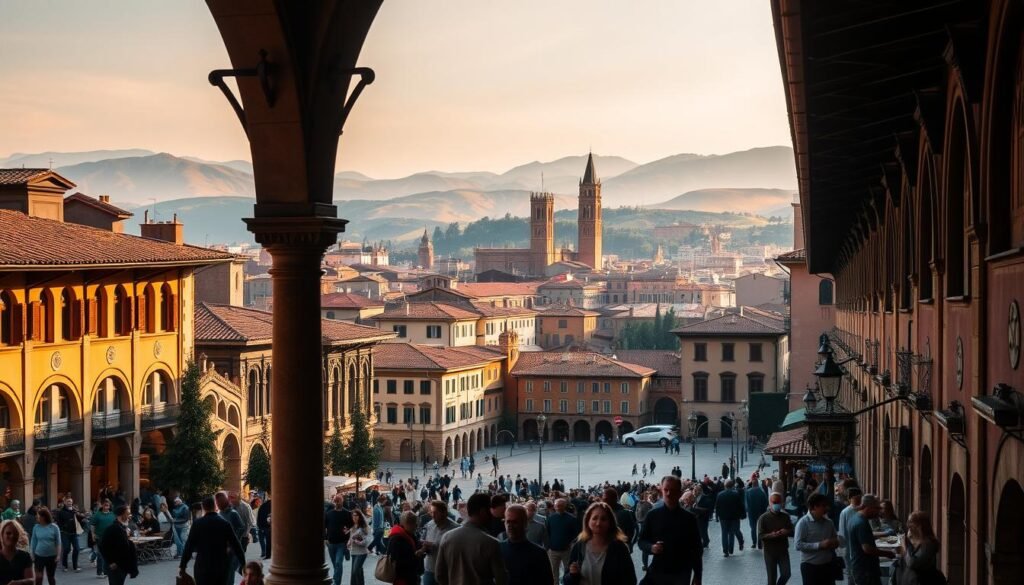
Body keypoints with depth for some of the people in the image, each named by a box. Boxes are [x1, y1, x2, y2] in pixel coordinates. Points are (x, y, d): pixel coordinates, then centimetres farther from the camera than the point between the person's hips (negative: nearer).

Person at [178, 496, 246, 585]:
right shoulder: (225, 523, -1)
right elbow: (236, 545, 0)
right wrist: (243, 564, 7)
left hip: (203, 565, -2)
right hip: (221, 566, 2)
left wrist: (182, 565, 3)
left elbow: (189, 545, -4)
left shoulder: (197, 523, -5)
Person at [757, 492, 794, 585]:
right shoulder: (763, 518, -10)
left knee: (786, 574, -4)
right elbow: (760, 536, -14)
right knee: (772, 577, 2)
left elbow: (792, 532, 5)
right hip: (770, 551, -3)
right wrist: (772, 535, -31)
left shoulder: (785, 516, 2)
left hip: (783, 550, 3)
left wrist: (786, 532, -19)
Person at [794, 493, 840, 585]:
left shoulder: (828, 523, 7)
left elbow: (835, 539, 19)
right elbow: (799, 545, -18)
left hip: (827, 565, 6)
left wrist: (835, 543, -5)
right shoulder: (803, 522, -11)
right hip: (810, 566, -6)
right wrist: (819, 545, -23)